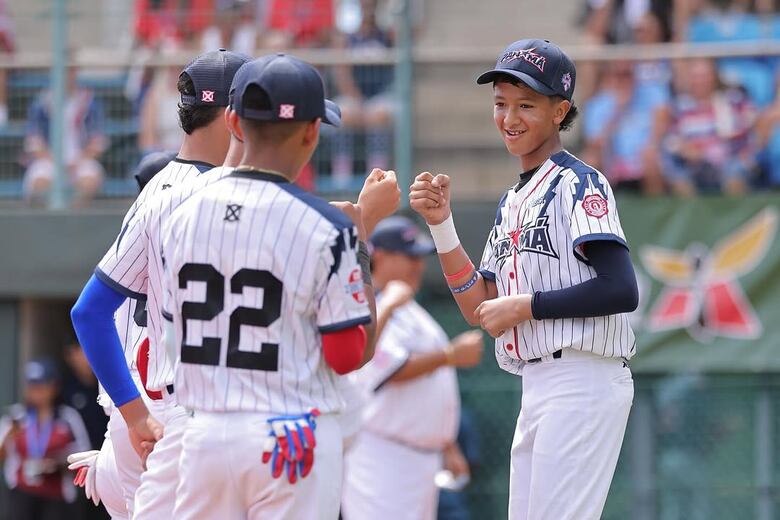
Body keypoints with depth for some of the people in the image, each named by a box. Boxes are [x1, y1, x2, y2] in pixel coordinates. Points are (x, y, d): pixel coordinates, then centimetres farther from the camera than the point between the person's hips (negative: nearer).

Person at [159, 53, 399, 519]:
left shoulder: (185, 217, 4)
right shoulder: (326, 227, -11)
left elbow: (177, 337, 12)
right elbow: (352, 355, -8)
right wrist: (364, 237, -1)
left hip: (204, 431, 5)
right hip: (292, 436, -4)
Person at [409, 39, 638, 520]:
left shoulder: (580, 184, -7)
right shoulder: (512, 201, 20)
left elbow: (621, 291, -18)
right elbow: (478, 308, 14)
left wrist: (523, 306, -13)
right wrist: (440, 224, 5)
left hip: (582, 384, -9)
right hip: (537, 389, 9)